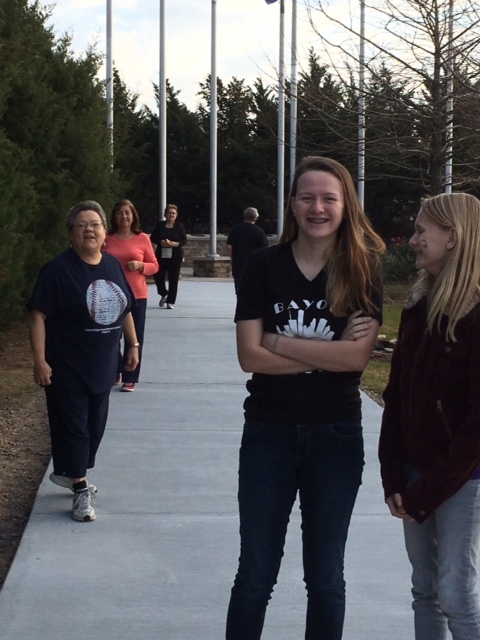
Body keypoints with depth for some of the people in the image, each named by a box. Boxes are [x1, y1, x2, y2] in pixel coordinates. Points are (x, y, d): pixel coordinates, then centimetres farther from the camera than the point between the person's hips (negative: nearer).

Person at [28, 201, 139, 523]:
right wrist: (40, 360, -21)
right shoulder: (58, 269, -15)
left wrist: (133, 345, 14)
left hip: (102, 364, 7)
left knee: (95, 424, 16)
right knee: (72, 425, 0)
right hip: (67, 366, -6)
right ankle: (80, 489, 8)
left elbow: (125, 308, 16)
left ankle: (71, 472, 35)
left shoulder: (113, 265, 4)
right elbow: (39, 316, -16)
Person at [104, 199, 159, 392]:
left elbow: (154, 266, 5)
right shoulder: (107, 239, 3)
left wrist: (139, 265, -12)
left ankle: (130, 379, 7)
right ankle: (115, 372, 28)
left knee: (134, 338, 0)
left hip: (136, 296, -1)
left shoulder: (142, 238, 1)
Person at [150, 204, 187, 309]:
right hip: (161, 255, 1)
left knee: (173, 279, -1)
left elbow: (184, 240, 0)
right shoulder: (160, 225, 5)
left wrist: (175, 244, -17)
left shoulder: (179, 226, 2)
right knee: (158, 276, 2)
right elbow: (152, 238, 3)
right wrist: (161, 242, -15)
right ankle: (164, 294, 30)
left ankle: (171, 301, 6)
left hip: (175, 256, -1)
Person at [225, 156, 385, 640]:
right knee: (255, 574, 8)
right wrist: (329, 352, -15)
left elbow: (359, 355, -15)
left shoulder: (362, 270, -5)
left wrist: (280, 342, -16)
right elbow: (250, 356, -12)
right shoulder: (263, 265, -5)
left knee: (325, 576, 12)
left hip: (336, 436, 0)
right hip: (269, 433, 0)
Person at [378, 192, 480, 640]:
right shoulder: (419, 305, 5)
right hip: (416, 471, 7)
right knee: (424, 590, 12)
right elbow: (396, 395, 6)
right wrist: (394, 476, -3)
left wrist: (427, 491, -16)